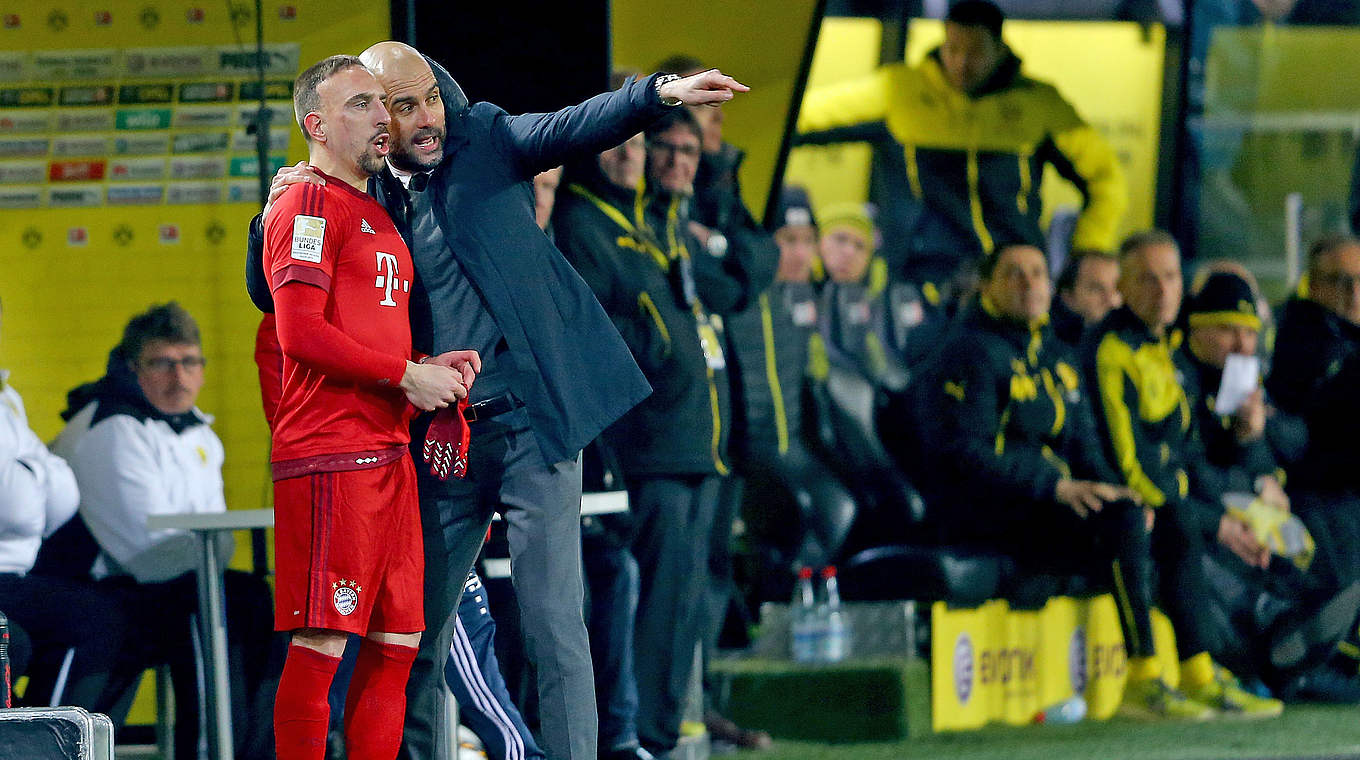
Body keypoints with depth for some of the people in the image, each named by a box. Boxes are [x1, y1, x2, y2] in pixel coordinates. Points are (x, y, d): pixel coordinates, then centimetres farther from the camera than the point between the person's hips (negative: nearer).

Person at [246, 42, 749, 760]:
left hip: (527, 425, -3)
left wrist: (661, 91, -31)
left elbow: (573, 128, -13)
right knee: (415, 639, 7)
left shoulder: (484, 141, 3)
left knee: (554, 626, -7)